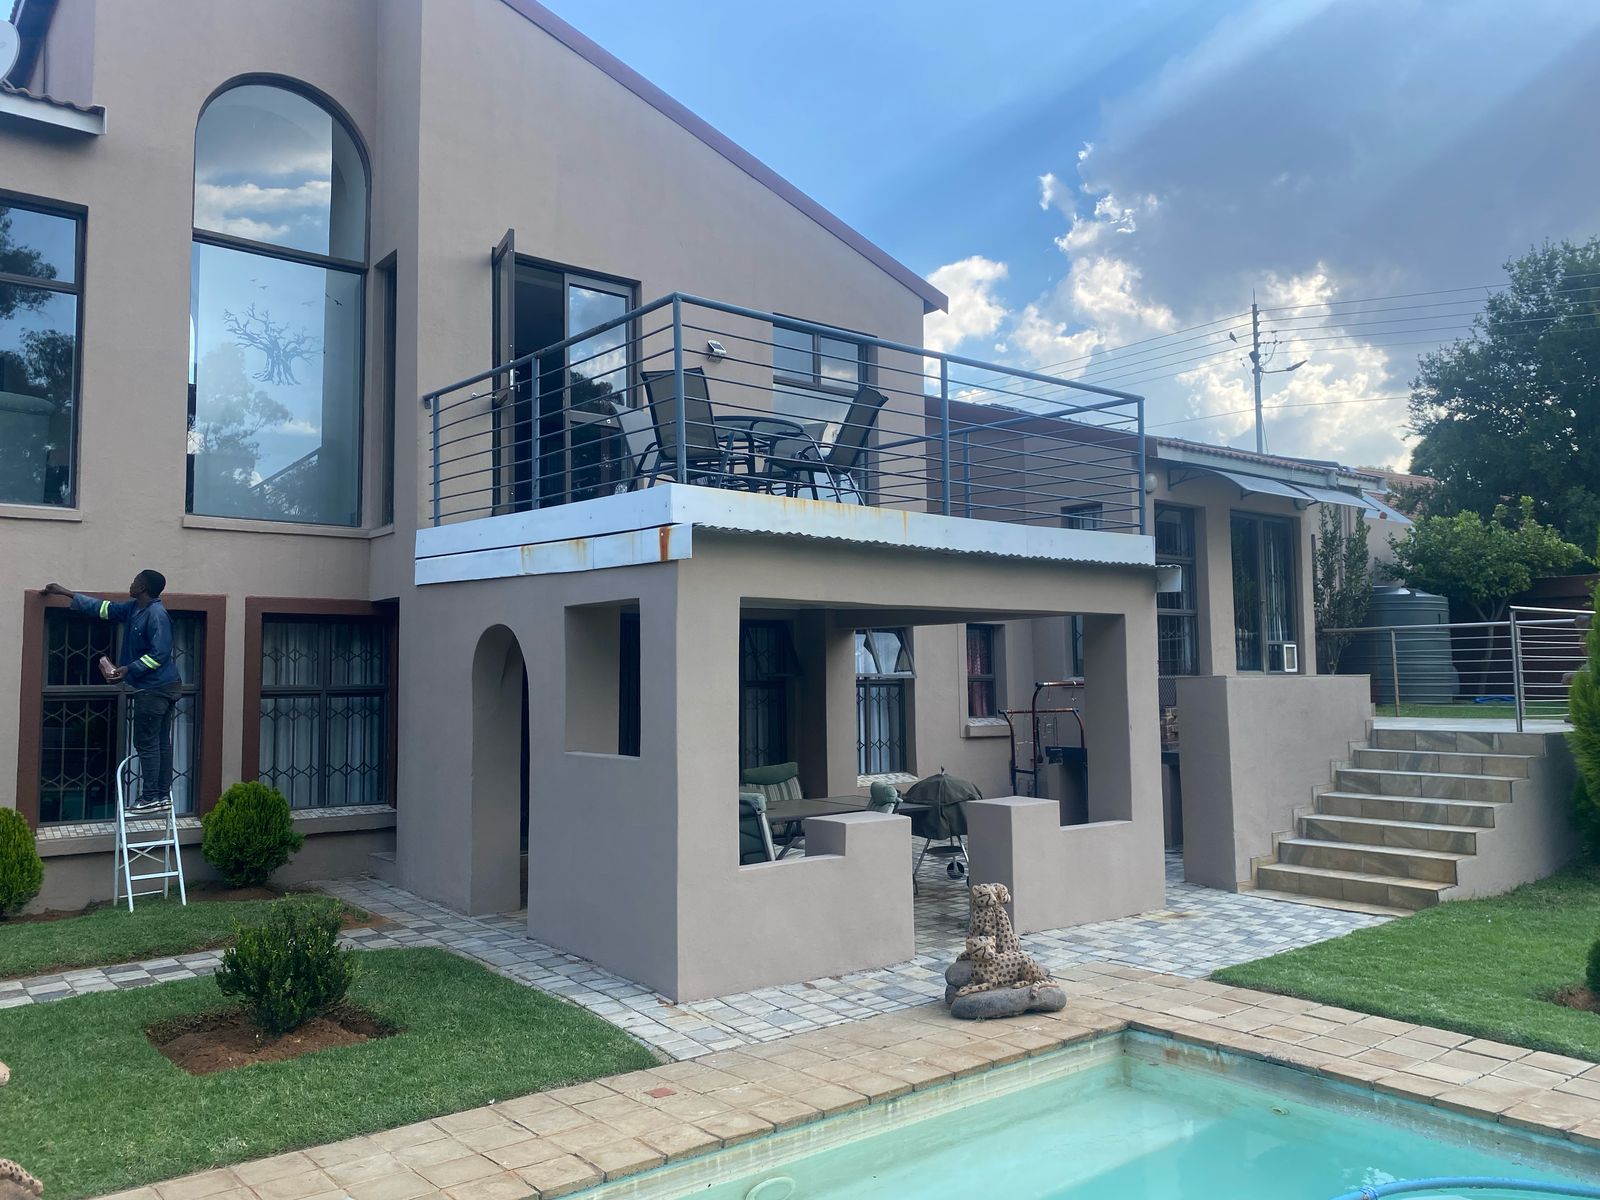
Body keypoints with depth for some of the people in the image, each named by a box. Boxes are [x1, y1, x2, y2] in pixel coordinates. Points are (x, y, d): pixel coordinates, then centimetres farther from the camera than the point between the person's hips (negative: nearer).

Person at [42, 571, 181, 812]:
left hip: (154, 688, -9)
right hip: (159, 687, 9)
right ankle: (163, 794, 12)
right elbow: (103, 608, 23)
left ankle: (150, 797, 1)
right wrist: (67, 593, 25)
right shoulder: (133, 608, 12)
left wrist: (129, 669, -19)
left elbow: (159, 654, -21)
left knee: (146, 743, -4)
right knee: (160, 742, 9)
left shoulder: (156, 614, -17)